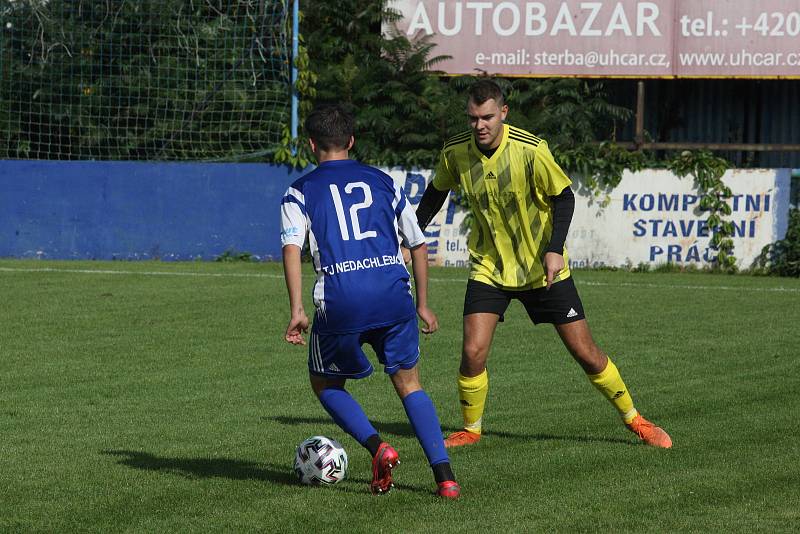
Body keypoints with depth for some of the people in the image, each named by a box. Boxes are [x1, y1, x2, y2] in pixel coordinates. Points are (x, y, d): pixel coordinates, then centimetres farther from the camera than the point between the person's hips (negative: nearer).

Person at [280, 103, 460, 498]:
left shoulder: (300, 192, 10)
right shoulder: (382, 182, 18)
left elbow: (291, 247, -7)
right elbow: (418, 244, 21)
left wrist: (297, 311, -11)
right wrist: (422, 304, 31)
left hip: (340, 302, -2)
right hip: (394, 295, 2)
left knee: (325, 385, 20)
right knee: (408, 382, 18)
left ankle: (377, 447, -4)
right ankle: (444, 475, 3)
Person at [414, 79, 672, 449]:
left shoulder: (530, 150, -22)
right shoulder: (455, 152, -11)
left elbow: (563, 197, -10)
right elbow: (436, 193, 10)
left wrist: (554, 249, -21)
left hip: (542, 268, -2)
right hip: (489, 267, 2)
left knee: (585, 353, 2)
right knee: (472, 352, -13)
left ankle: (635, 421, 21)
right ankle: (470, 430, 11)